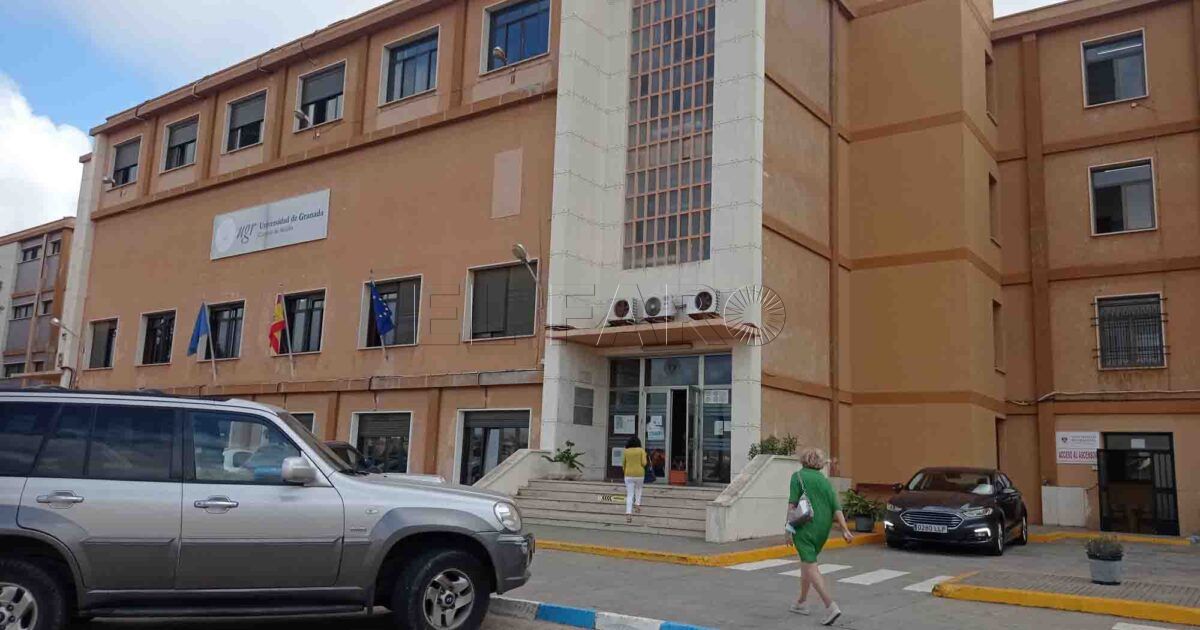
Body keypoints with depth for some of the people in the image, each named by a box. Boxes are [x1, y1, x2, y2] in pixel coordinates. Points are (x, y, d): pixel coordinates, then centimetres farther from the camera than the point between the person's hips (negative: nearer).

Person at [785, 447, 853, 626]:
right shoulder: (824, 480, 10)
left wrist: (789, 528, -9)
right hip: (823, 528, 6)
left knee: (810, 566, -6)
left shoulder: (798, 476, -3)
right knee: (807, 563, 21)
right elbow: (836, 507, 1)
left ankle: (831, 606, -18)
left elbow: (792, 504, -11)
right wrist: (845, 530, -2)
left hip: (804, 527, -6)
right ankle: (801, 603, 31)